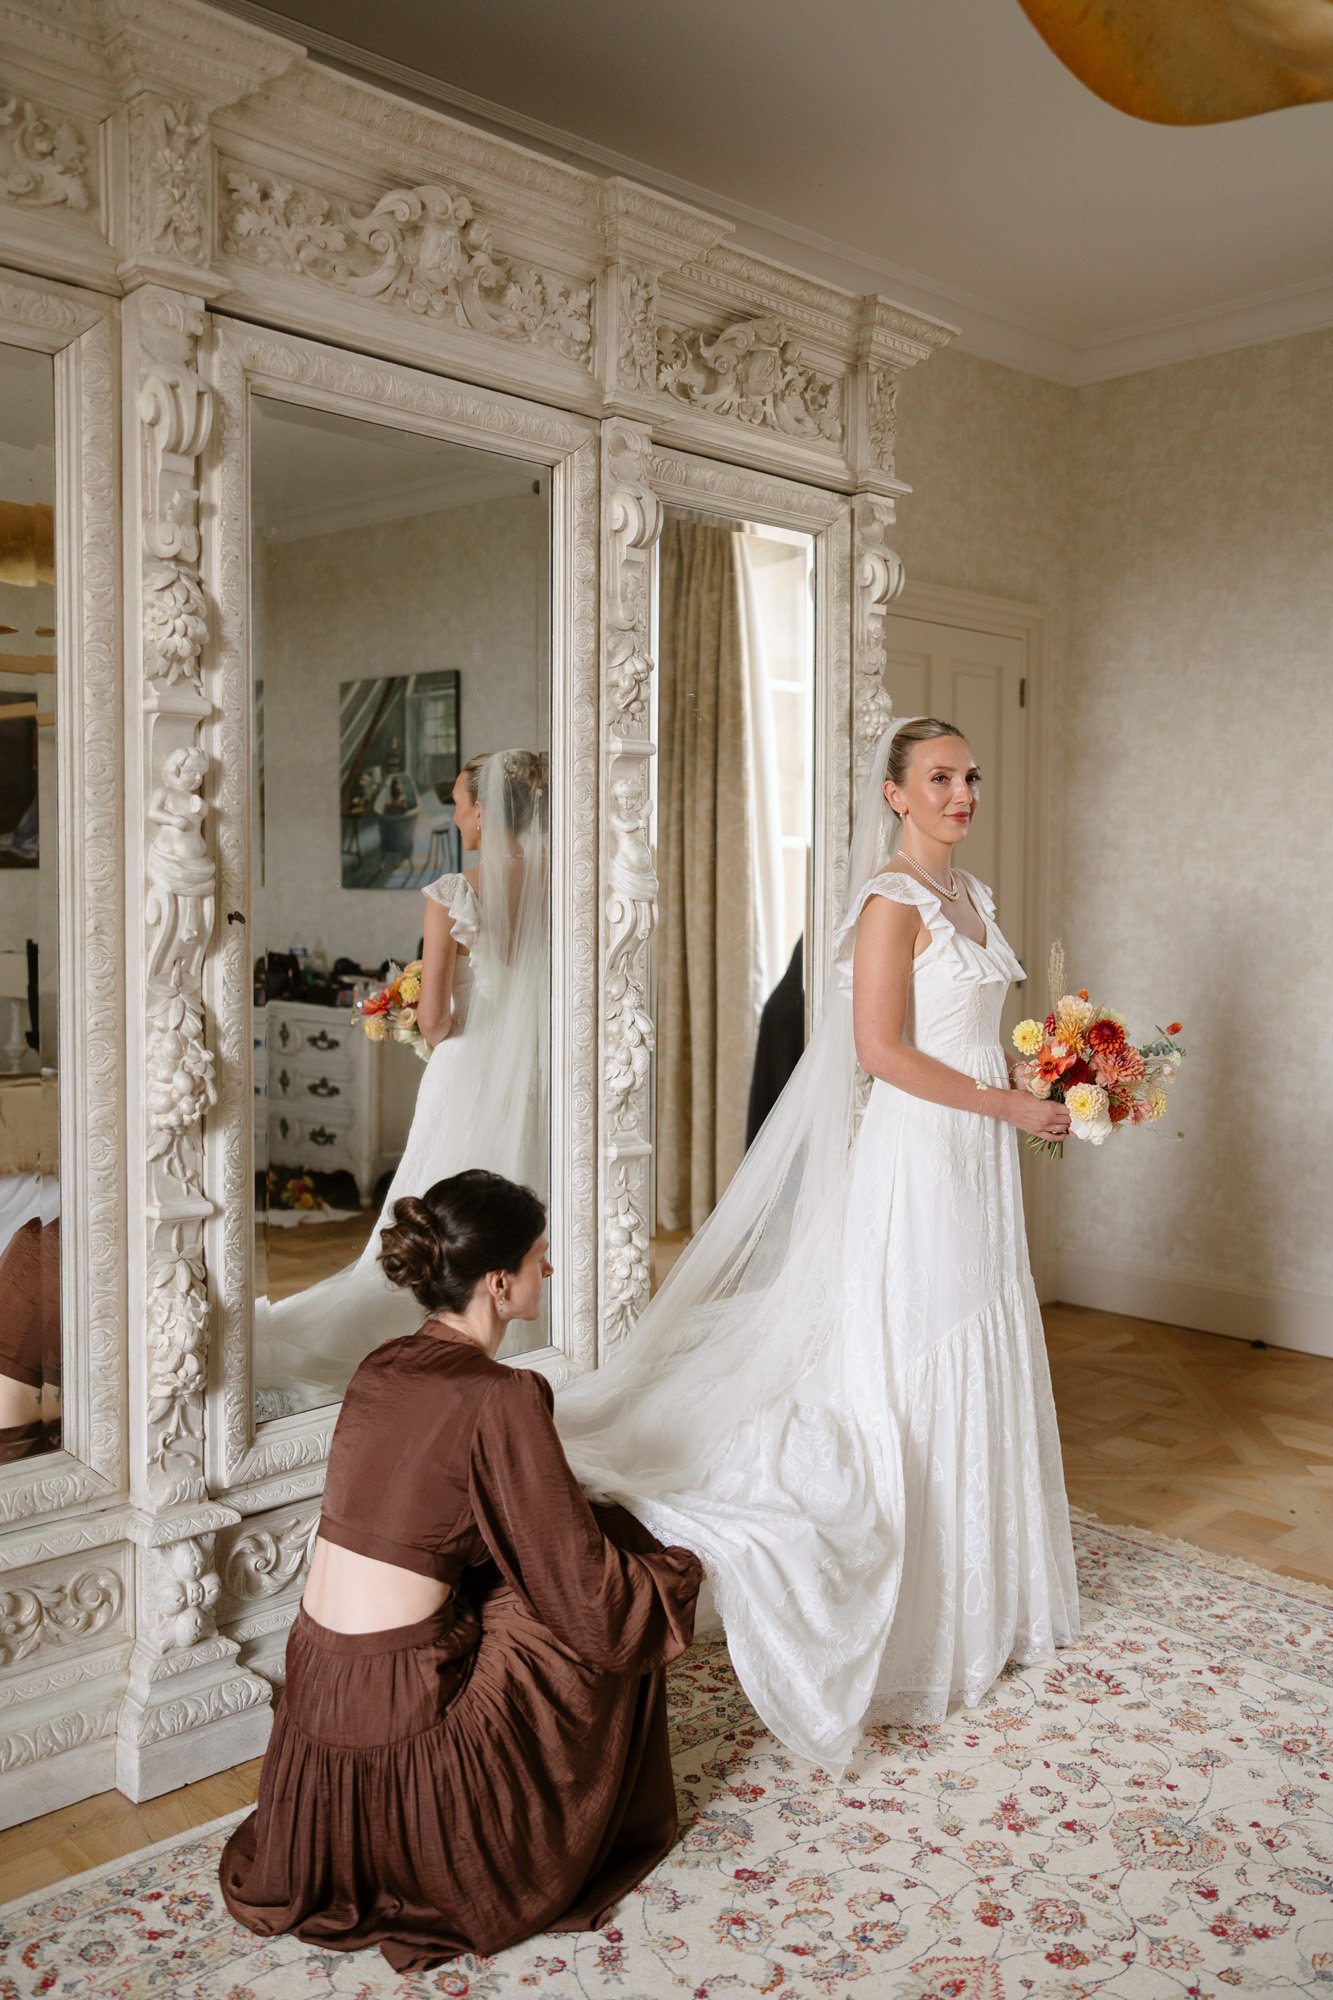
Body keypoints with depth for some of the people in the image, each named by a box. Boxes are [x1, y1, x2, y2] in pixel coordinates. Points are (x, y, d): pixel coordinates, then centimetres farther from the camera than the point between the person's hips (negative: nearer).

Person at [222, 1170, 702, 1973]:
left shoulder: (383, 1367, 4)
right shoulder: (501, 1400, -19)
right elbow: (584, 1591, -14)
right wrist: (677, 1573, 7)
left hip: (315, 1684, 7)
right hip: (401, 1709, -7)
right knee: (608, 1623, 10)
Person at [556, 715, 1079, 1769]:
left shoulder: (970, 894, 13)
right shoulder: (893, 899, -14)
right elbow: (882, 1049, -21)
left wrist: (1045, 1087, 7)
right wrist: (1009, 1106, -17)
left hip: (981, 1155, 9)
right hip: (919, 1155, -9)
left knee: (981, 1365, 16)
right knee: (912, 1374, 0)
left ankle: (979, 1594, 32)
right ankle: (910, 1619, 15)